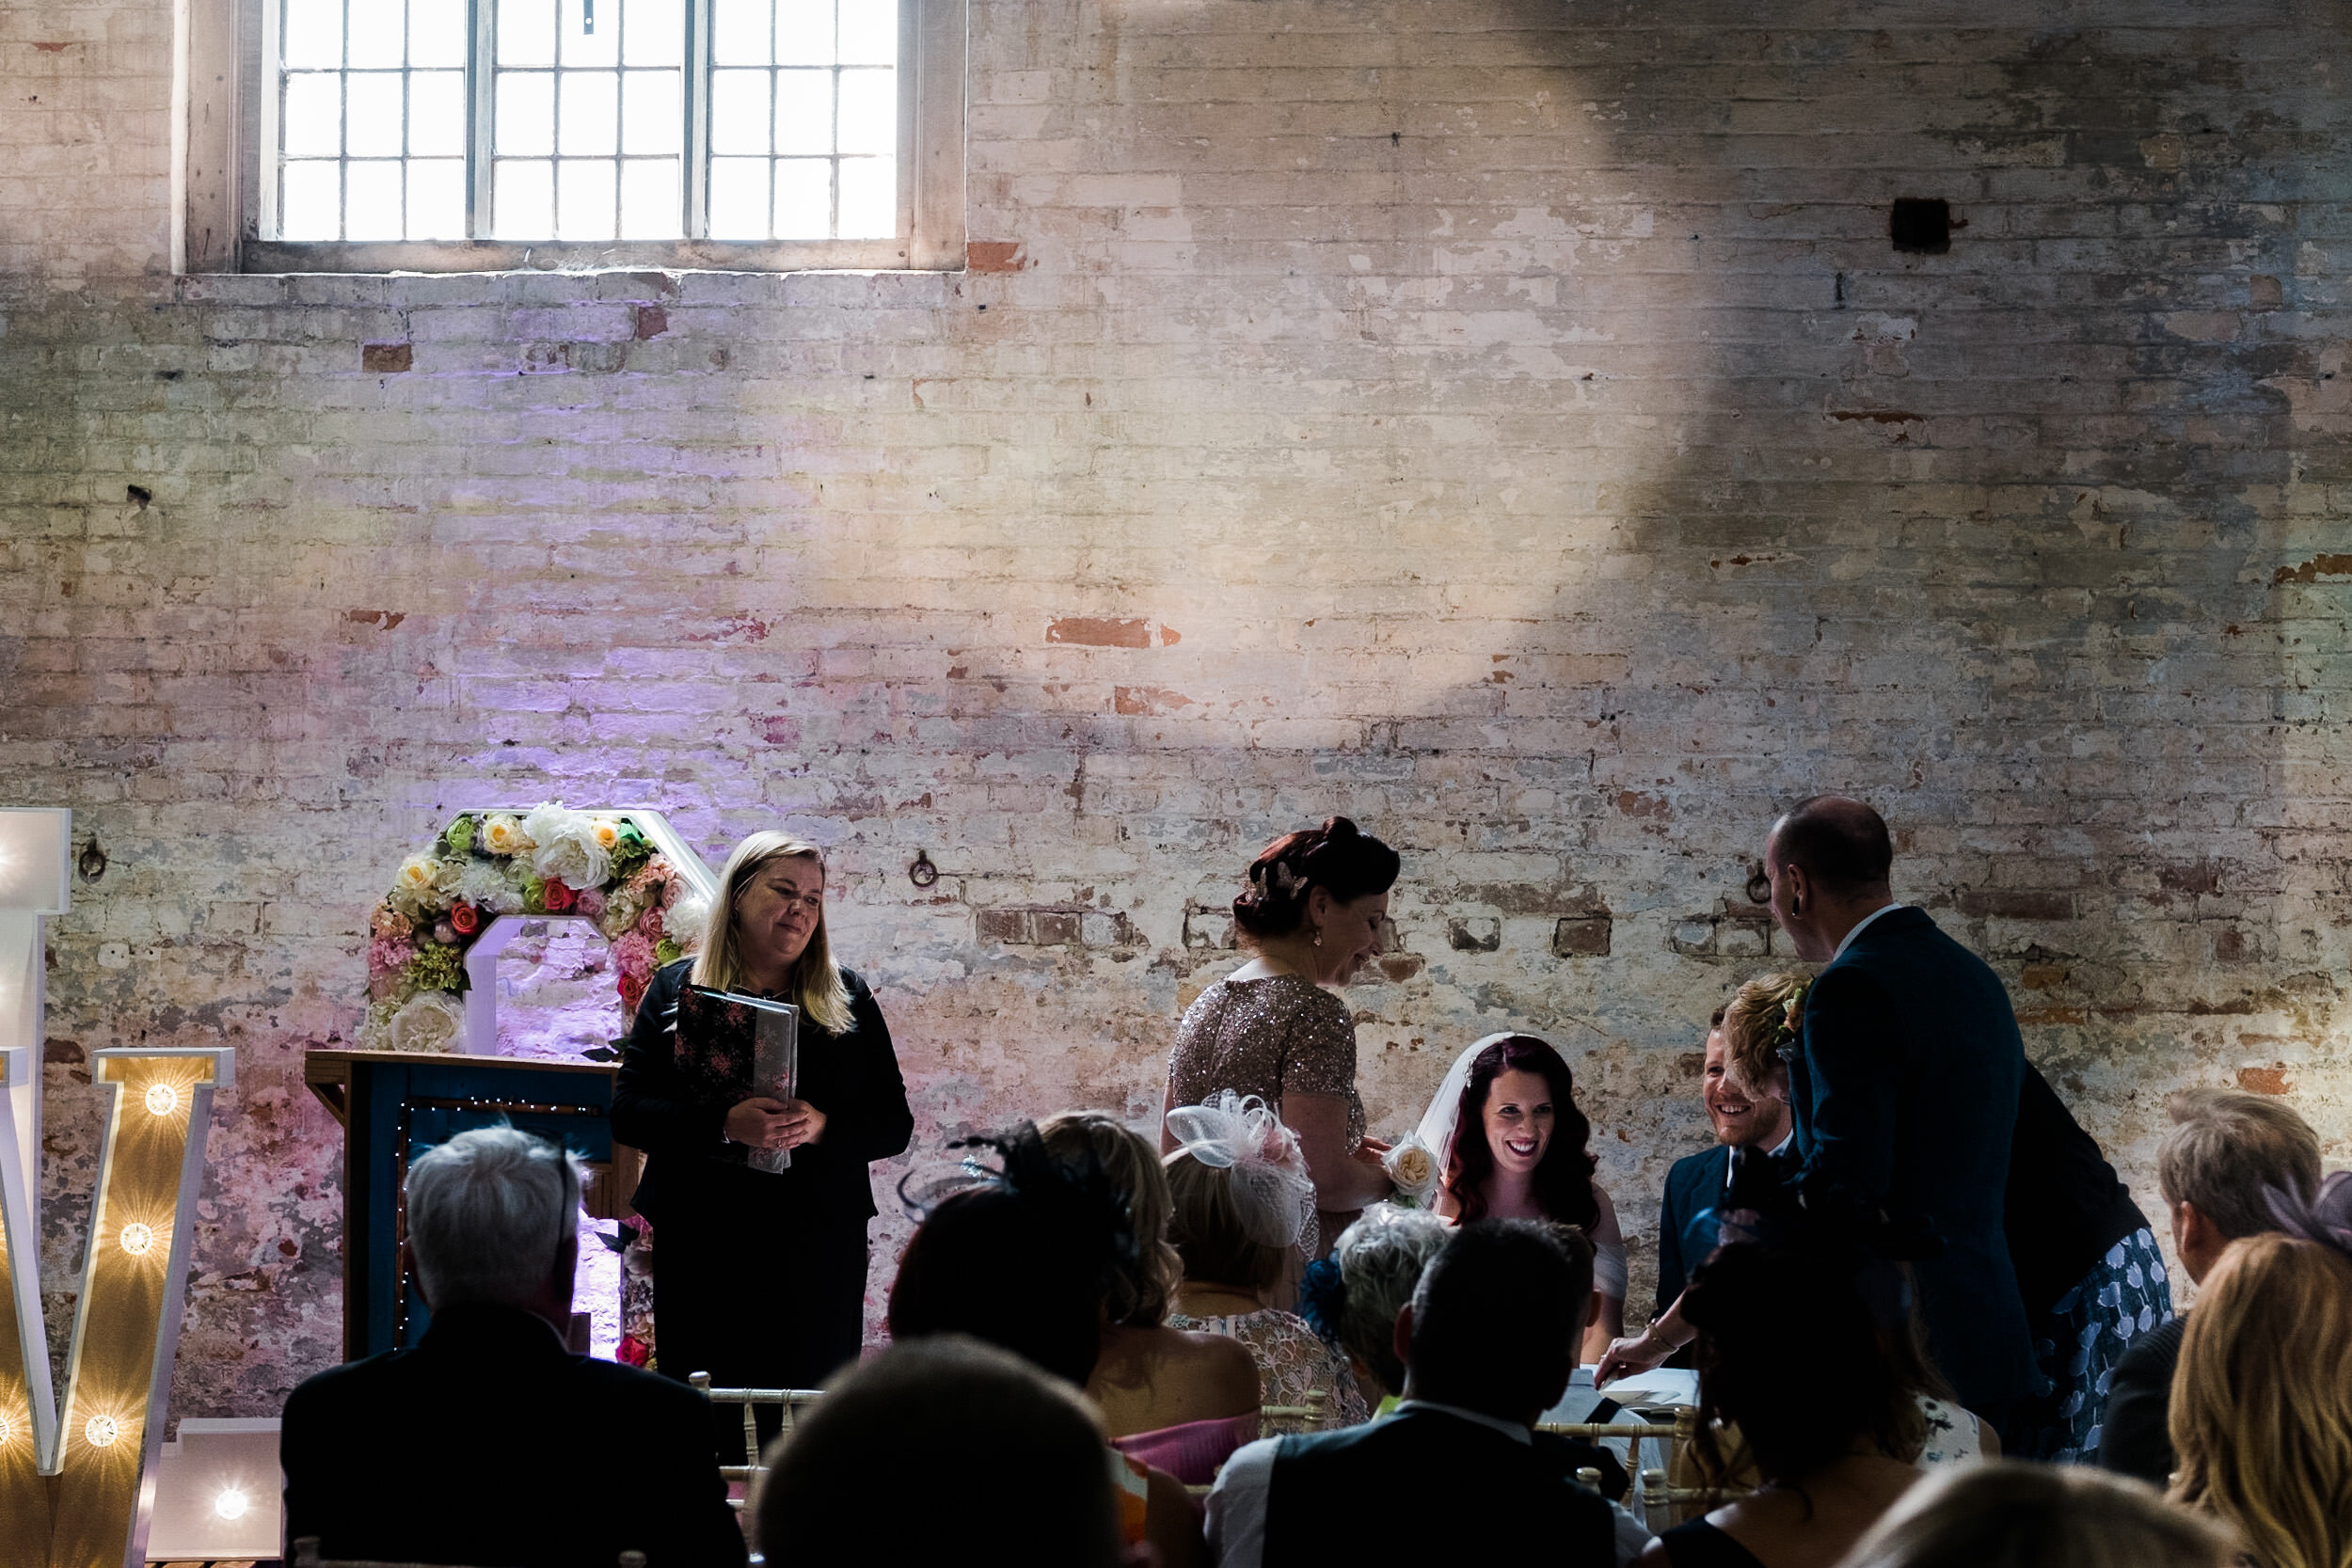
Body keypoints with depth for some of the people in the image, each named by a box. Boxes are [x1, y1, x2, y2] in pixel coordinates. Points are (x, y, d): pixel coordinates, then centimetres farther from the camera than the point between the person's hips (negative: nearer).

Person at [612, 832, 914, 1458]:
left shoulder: (848, 1001, 11)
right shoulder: (676, 990, 7)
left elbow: (894, 1124, 8)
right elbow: (628, 1112, -2)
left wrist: (823, 1128, -13)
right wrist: (724, 1123, -19)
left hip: (819, 1247, 1)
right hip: (702, 1243, -1)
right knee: (704, 1429, -1)